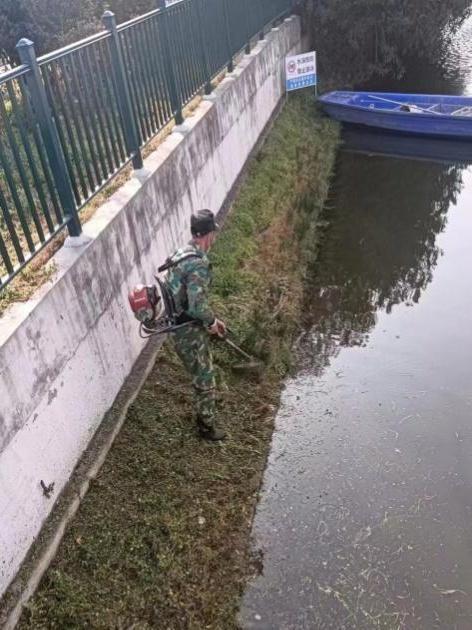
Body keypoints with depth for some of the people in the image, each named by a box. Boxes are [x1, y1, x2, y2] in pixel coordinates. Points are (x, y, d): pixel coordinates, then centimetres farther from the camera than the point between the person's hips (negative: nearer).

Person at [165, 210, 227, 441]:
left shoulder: (183, 254, 6)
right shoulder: (198, 263, -27)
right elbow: (198, 305, -31)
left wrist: (211, 320, 16)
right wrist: (212, 322, -11)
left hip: (182, 326, 10)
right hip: (190, 331, -10)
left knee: (202, 373, 28)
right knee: (205, 379, 9)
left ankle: (204, 413, 47)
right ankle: (207, 426, 26)